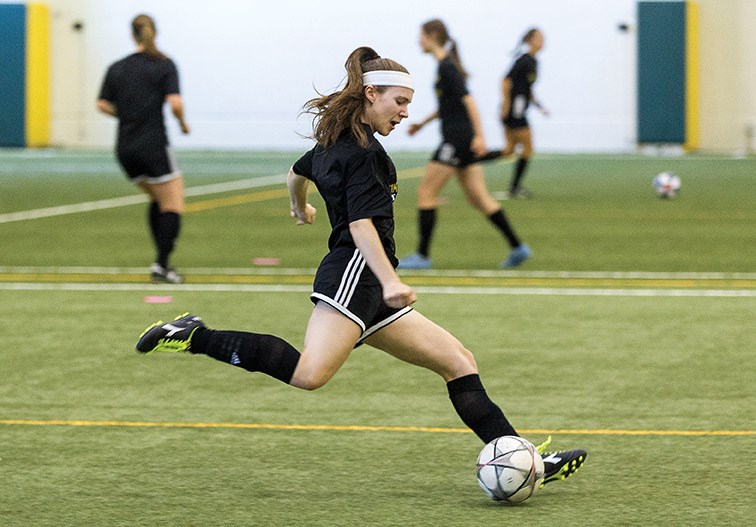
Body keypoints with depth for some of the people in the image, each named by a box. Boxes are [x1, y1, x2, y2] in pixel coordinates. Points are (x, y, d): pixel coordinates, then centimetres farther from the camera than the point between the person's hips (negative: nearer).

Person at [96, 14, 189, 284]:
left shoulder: (116, 68, 6)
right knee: (173, 206, 1)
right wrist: (182, 123, 3)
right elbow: (175, 104, -16)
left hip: (125, 150, 5)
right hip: (153, 145, -5)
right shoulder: (165, 65, -6)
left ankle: (161, 259, 17)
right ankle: (161, 265, -11)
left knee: (158, 200, 22)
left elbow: (103, 105, 5)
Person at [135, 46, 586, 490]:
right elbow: (361, 223, -19)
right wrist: (390, 281, -28)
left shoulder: (335, 141, 22)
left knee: (459, 361, 8)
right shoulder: (363, 149, -7)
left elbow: (297, 174, 43)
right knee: (310, 374, -31)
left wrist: (302, 209, 64)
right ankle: (195, 338, -19)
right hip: (353, 274, -11)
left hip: (365, 289, 11)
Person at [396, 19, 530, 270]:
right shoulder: (444, 65, 16)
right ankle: (517, 247, 5)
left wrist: (480, 135, -27)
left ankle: (422, 256, -2)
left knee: (426, 193, -4)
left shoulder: (446, 67, -14)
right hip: (462, 139, 10)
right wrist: (423, 122, 27)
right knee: (478, 198, 8)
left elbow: (467, 100, -21)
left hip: (457, 139, -10)